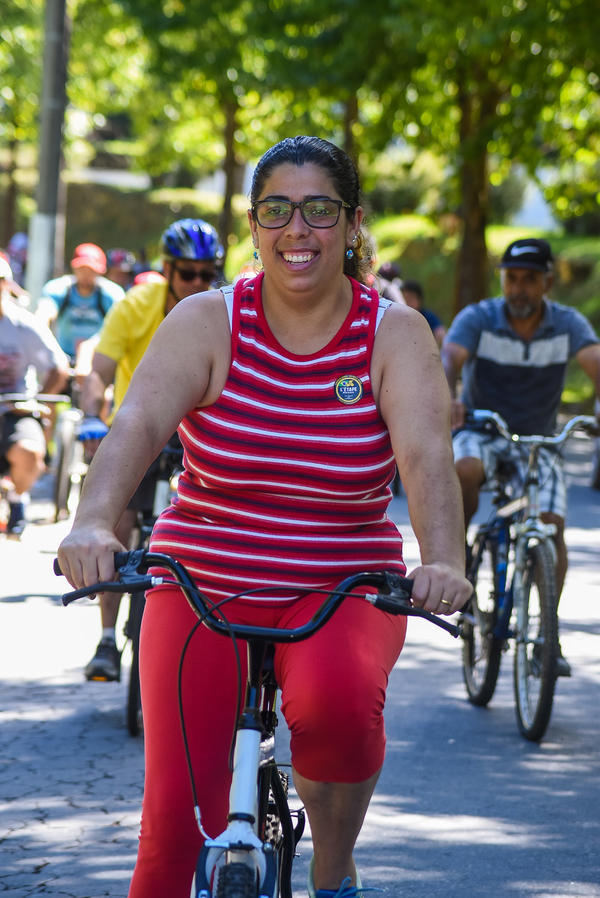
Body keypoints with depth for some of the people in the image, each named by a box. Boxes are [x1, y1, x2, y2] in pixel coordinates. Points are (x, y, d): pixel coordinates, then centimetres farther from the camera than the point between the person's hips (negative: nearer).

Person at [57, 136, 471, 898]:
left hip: (341, 594, -1)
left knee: (337, 700, -34)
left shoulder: (395, 335, -4)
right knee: (177, 814, -9)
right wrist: (94, 522, -42)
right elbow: (138, 422, -21)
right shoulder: (207, 323, -5)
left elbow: (427, 455, -19)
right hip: (202, 588, 1)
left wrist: (443, 561, -40)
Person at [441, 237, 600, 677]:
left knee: (551, 525, -15)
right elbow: (449, 358, -28)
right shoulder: (478, 319, -12)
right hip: (480, 433, -2)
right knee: (464, 470, -36)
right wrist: (447, 399, -52)